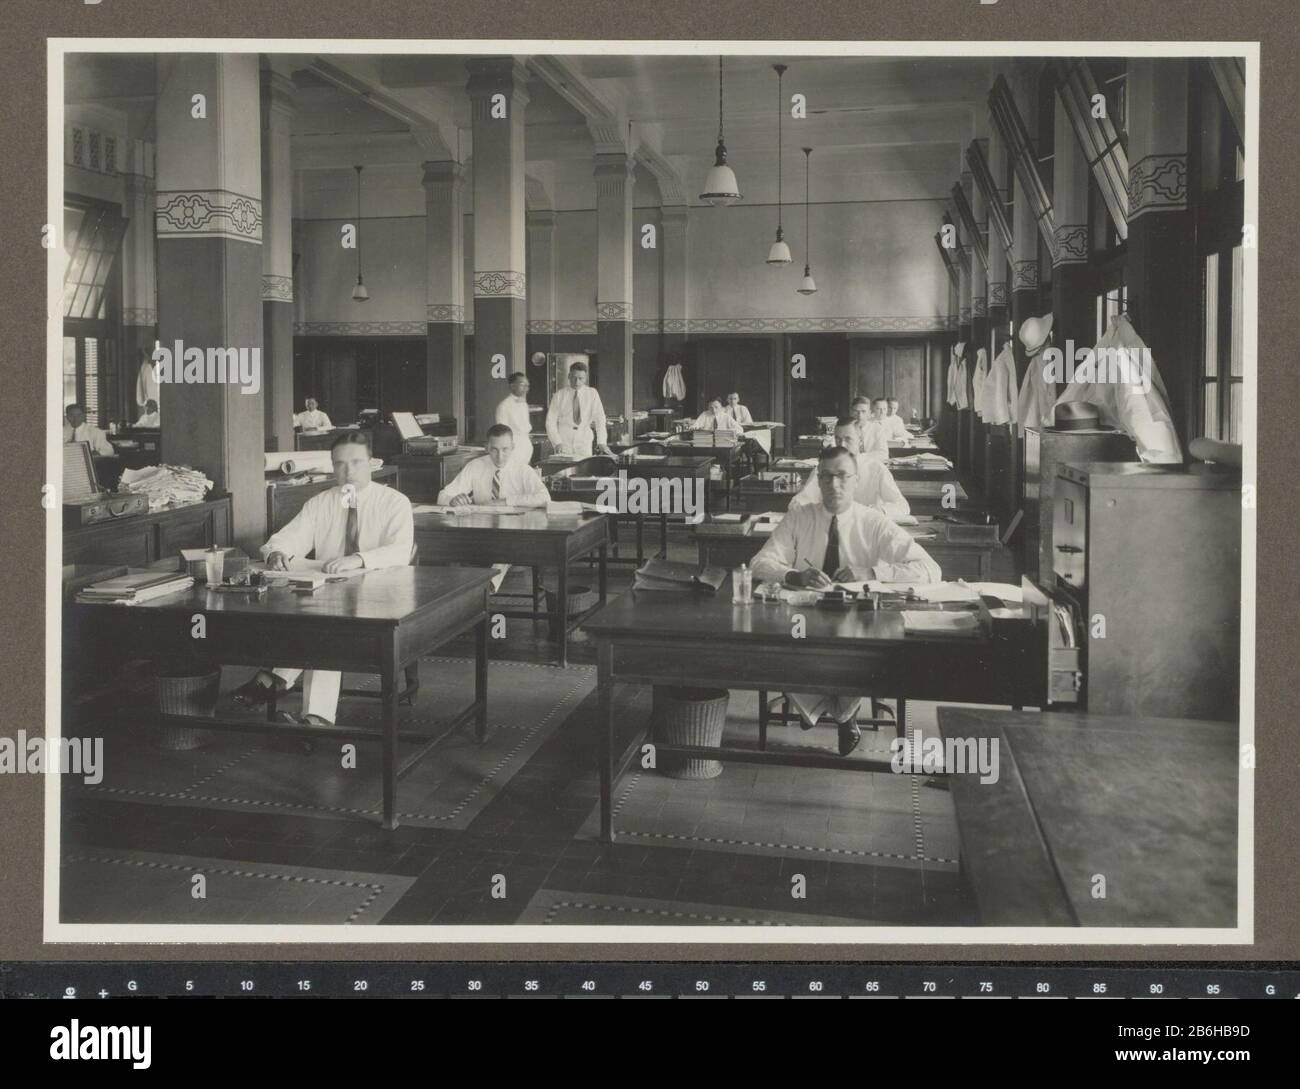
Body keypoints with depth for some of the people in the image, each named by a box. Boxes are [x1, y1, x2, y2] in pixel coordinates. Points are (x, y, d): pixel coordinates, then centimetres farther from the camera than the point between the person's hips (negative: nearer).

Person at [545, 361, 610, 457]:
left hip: (584, 445, 1)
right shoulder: (559, 395, 2)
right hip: (563, 444, -1)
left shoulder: (592, 394, 3)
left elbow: (599, 418, -5)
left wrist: (601, 442, -18)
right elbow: (551, 421, 0)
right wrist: (557, 443, -14)